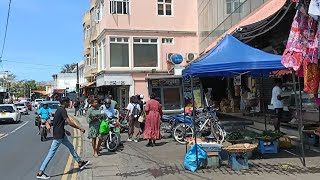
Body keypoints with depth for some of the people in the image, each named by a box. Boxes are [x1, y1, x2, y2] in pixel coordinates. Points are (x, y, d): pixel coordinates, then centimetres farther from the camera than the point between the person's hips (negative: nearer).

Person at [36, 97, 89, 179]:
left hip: (61, 135, 10)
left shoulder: (59, 110, 12)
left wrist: (65, 131, 20)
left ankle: (80, 163, 27)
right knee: (51, 153, -5)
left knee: (71, 147, 17)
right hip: (58, 136, -10)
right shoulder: (62, 110, -17)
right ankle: (40, 173, 1)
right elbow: (70, 123, -22)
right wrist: (80, 128, -14)